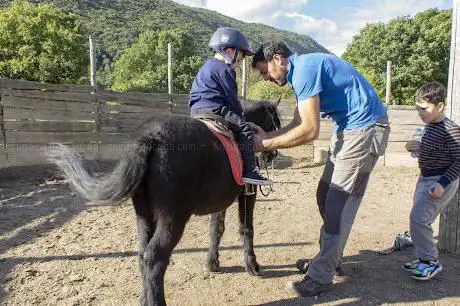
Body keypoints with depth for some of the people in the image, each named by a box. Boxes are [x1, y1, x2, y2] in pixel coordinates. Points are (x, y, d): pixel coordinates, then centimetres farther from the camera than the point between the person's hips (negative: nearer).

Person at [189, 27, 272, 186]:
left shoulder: (207, 67, 26)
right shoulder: (224, 69, -5)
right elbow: (232, 98, -8)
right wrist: (241, 117, 4)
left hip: (197, 109, 11)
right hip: (213, 109, -11)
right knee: (245, 129, -13)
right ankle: (249, 171, -19)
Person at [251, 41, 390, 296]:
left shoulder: (304, 69, -18)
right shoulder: (302, 71, 14)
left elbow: (309, 131, -23)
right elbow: (297, 123, 13)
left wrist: (266, 144, -17)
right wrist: (265, 135, 4)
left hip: (364, 128, -10)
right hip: (347, 129, 10)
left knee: (338, 204, -7)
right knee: (326, 197, 13)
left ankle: (321, 277, 2)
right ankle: (329, 259, 27)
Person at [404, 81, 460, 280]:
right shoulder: (430, 126, 8)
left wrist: (443, 183, -24)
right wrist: (419, 147, 7)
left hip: (440, 181, -9)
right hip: (425, 178, 9)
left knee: (418, 218, -13)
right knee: (419, 219, 13)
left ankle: (431, 262, 2)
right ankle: (424, 259, 26)